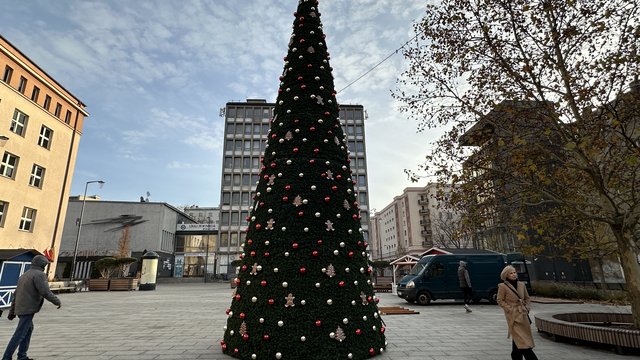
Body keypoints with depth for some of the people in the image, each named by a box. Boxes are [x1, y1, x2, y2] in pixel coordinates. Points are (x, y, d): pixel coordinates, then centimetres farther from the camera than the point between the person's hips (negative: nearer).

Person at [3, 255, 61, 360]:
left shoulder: (24, 275, 16)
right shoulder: (39, 274, -13)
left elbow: (16, 295, 19)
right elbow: (45, 292, -21)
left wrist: (12, 311, 23)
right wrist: (57, 301, -7)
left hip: (20, 308, 10)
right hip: (28, 309, -10)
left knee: (29, 329, 20)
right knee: (19, 335, -6)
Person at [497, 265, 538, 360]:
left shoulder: (522, 285, 7)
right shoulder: (503, 286, -9)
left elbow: (527, 298, 19)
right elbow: (500, 301, -6)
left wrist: (526, 308, 6)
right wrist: (510, 309, -12)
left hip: (523, 315, 5)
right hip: (513, 316, -5)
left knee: (517, 339, 12)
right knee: (520, 339, -9)